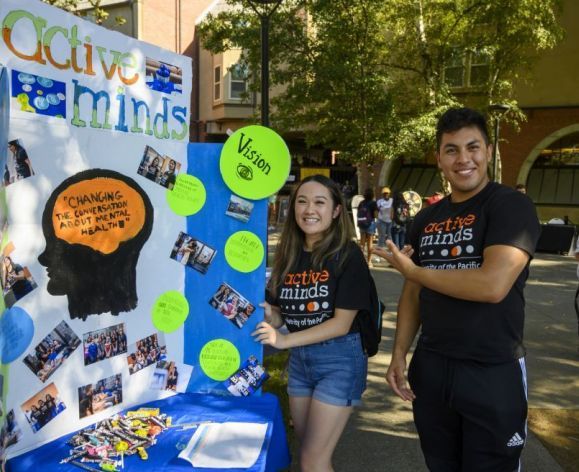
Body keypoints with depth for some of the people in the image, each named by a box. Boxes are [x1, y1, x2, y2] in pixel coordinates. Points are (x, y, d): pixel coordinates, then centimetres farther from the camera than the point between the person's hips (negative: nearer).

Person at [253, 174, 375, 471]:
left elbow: (342, 323, -18)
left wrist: (284, 340, -22)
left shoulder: (347, 255, -15)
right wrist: (268, 316, -14)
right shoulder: (288, 255, 2)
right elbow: (278, 313, 9)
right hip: (299, 359, 6)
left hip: (339, 360, -6)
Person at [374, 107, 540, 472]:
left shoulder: (512, 206, -12)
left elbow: (493, 285, -26)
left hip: (494, 372, -5)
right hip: (430, 367, 6)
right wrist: (399, 354, 5)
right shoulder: (426, 218, 7)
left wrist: (412, 269, -14)